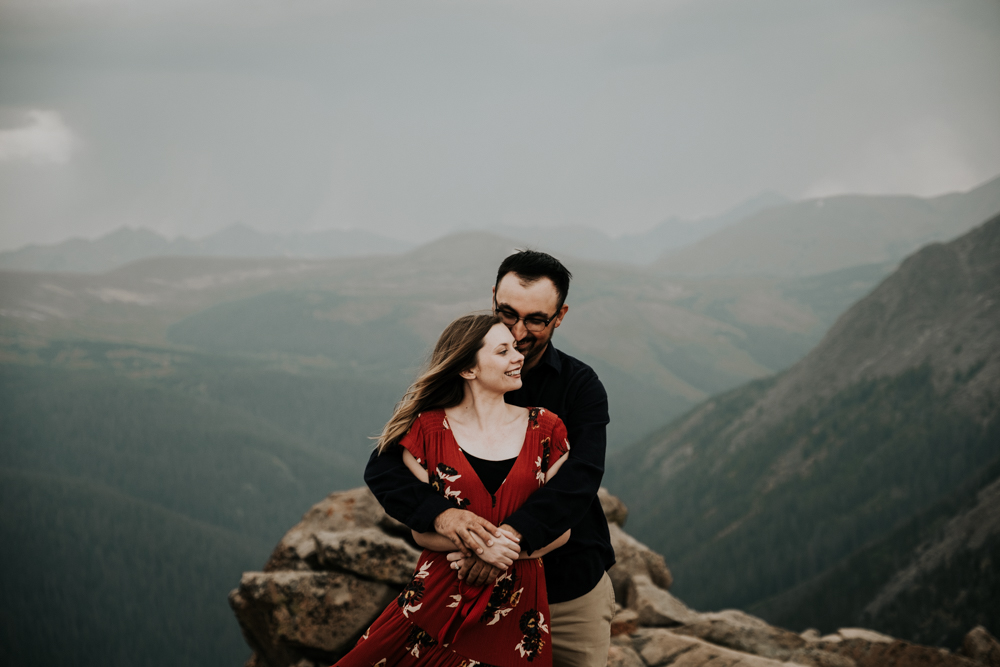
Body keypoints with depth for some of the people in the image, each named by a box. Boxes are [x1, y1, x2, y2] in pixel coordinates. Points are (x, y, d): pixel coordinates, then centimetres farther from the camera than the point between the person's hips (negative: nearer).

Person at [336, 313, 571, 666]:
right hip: (440, 603, -1)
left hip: (516, 609, 1)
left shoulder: (545, 429, 4)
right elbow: (422, 531, 0)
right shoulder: (427, 431, -1)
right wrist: (478, 545, -19)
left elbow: (561, 528, 5)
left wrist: (511, 547, -13)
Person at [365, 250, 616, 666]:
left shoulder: (581, 387, -6)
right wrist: (440, 515, -34)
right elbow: (383, 468, -12)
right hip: (480, 592, 0)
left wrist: (512, 533, -39)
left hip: (572, 592, 0)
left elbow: (581, 476, -22)